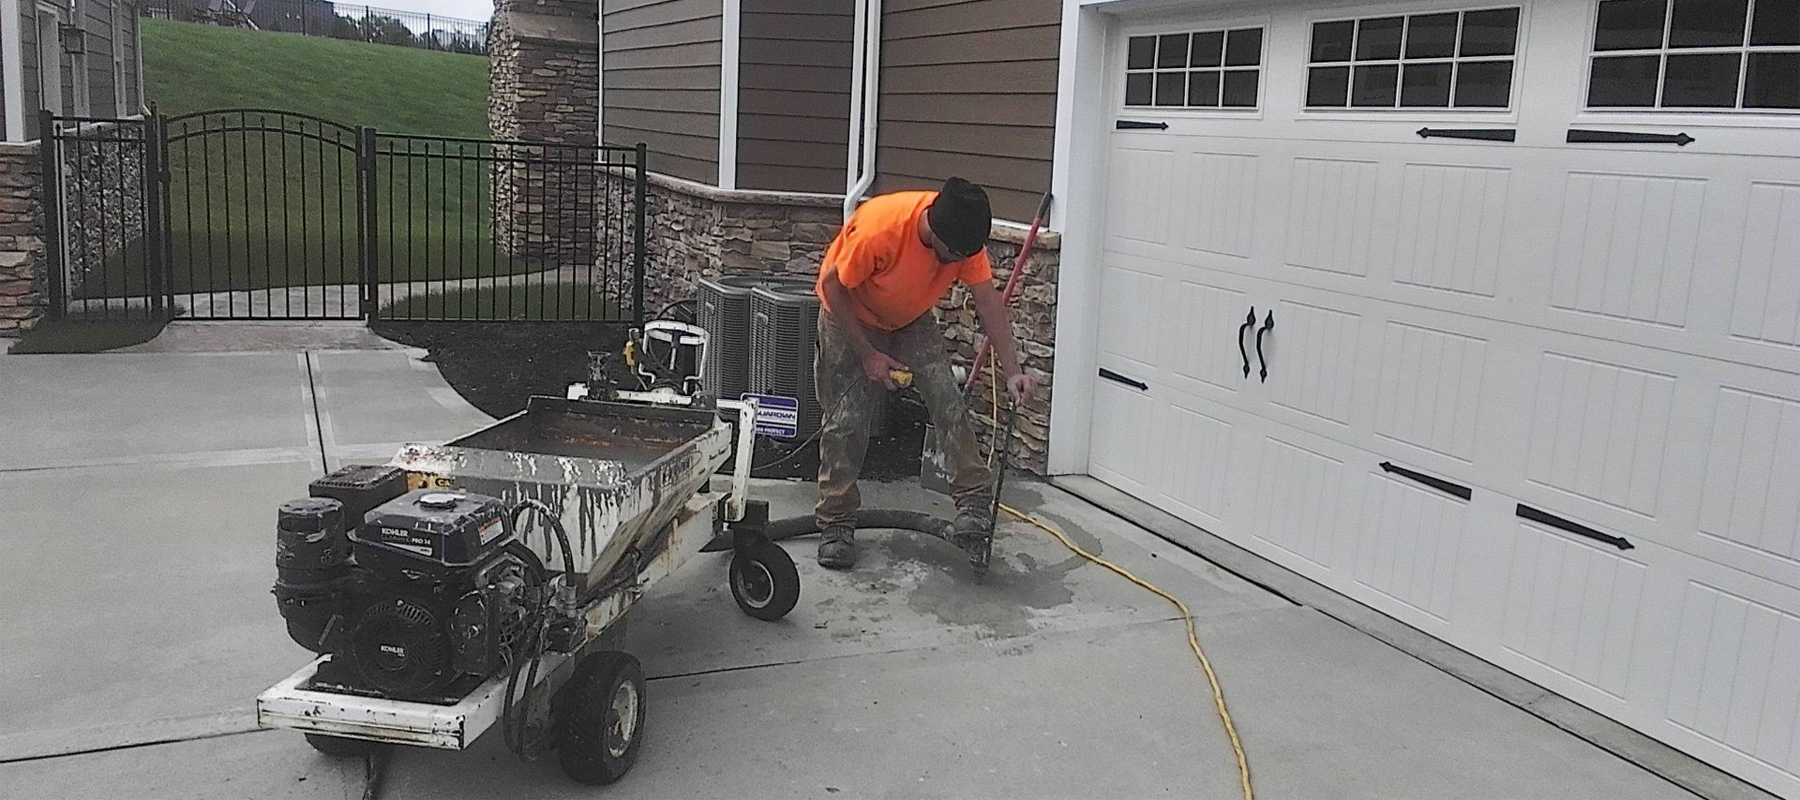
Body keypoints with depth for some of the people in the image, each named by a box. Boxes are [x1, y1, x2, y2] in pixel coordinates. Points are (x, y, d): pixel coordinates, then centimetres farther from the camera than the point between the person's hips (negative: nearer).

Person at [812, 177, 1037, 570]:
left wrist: (1013, 372, -27)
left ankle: (974, 499, -7)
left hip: (913, 320, 4)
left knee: (948, 399, -13)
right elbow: (833, 286, -26)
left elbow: (989, 300, -19)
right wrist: (867, 355, -22)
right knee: (846, 420, -6)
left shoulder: (965, 236, -24)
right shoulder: (879, 228, -39)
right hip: (851, 318, -4)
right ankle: (836, 525, 5)